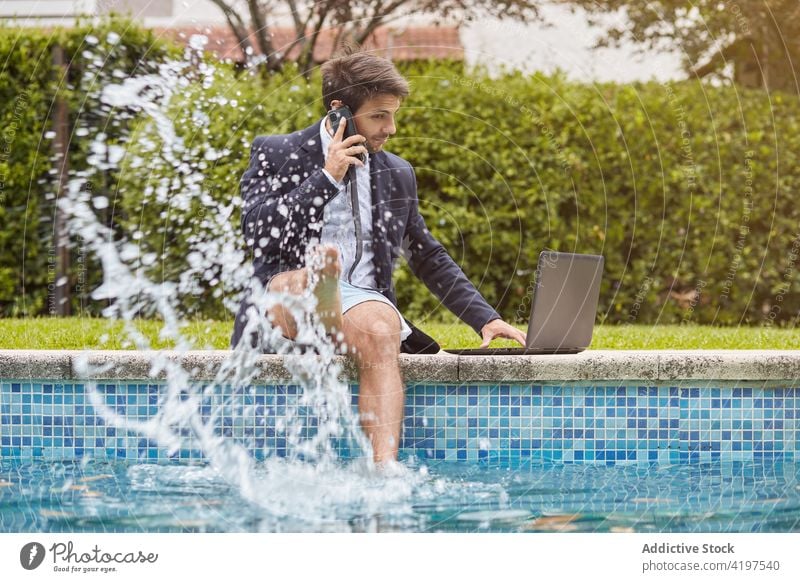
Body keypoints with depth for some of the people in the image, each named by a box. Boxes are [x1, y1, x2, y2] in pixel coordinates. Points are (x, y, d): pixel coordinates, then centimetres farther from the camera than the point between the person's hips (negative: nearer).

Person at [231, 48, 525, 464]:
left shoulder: (397, 174, 21)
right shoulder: (276, 154, 9)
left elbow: (430, 259, 27)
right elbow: (256, 231, -6)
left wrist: (485, 319, 16)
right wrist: (326, 178, -7)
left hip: (363, 301, 1)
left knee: (379, 331, -36)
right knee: (309, 273, -37)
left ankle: (384, 469, -54)